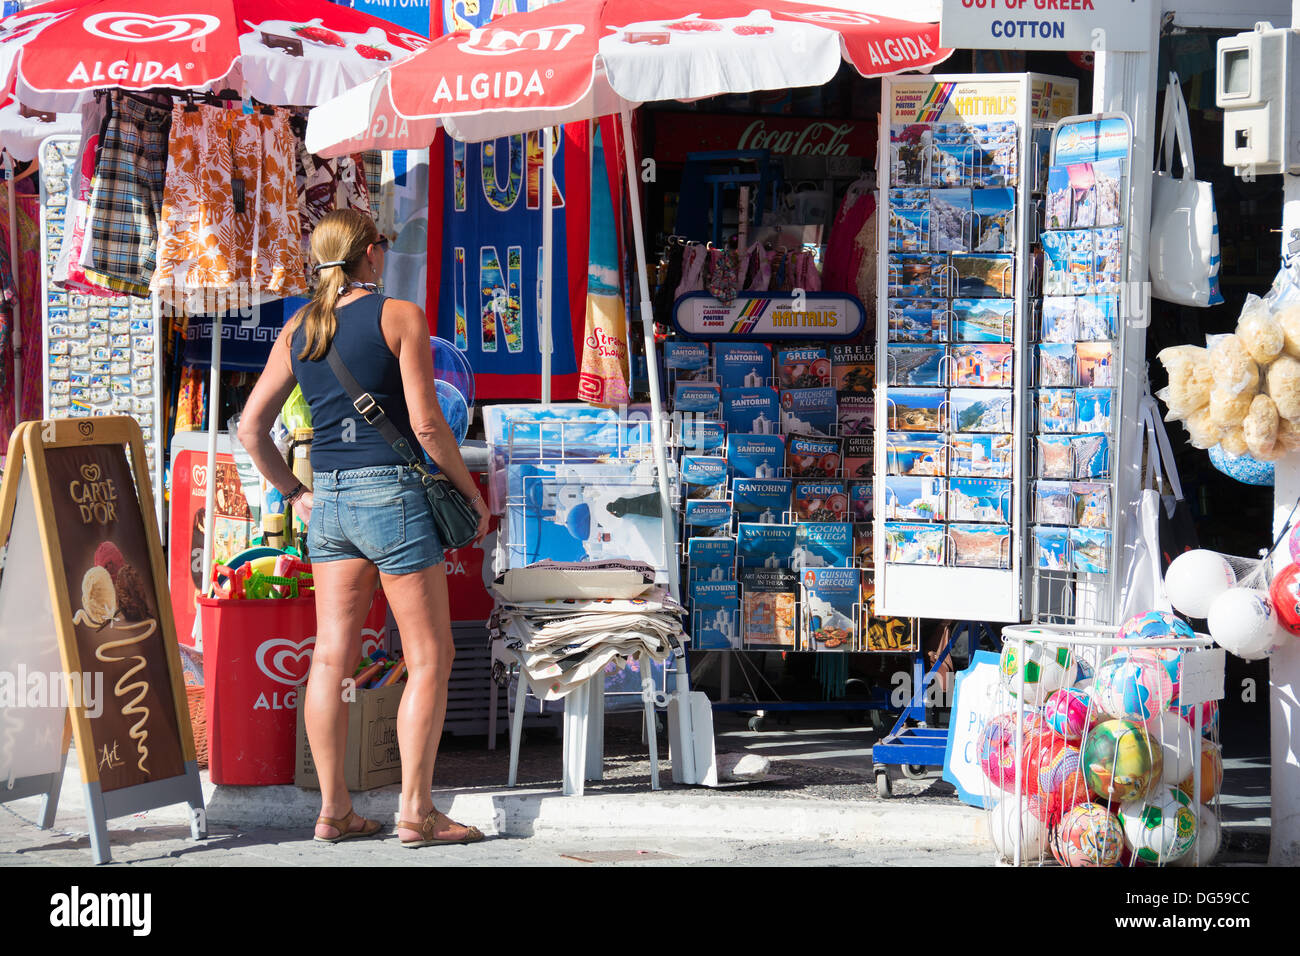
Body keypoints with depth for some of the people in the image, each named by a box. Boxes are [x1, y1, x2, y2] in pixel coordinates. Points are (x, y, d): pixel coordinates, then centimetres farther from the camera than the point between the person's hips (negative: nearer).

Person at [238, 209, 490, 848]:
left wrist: (294, 492, 20)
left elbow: (251, 427, 10)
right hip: (392, 492, -6)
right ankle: (416, 811, -1)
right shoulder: (398, 315, -6)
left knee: (331, 656, 7)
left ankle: (333, 810, 10)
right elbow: (426, 425, -11)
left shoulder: (297, 329, 10)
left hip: (327, 500, 6)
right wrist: (470, 492, 1)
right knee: (429, 657, 1)